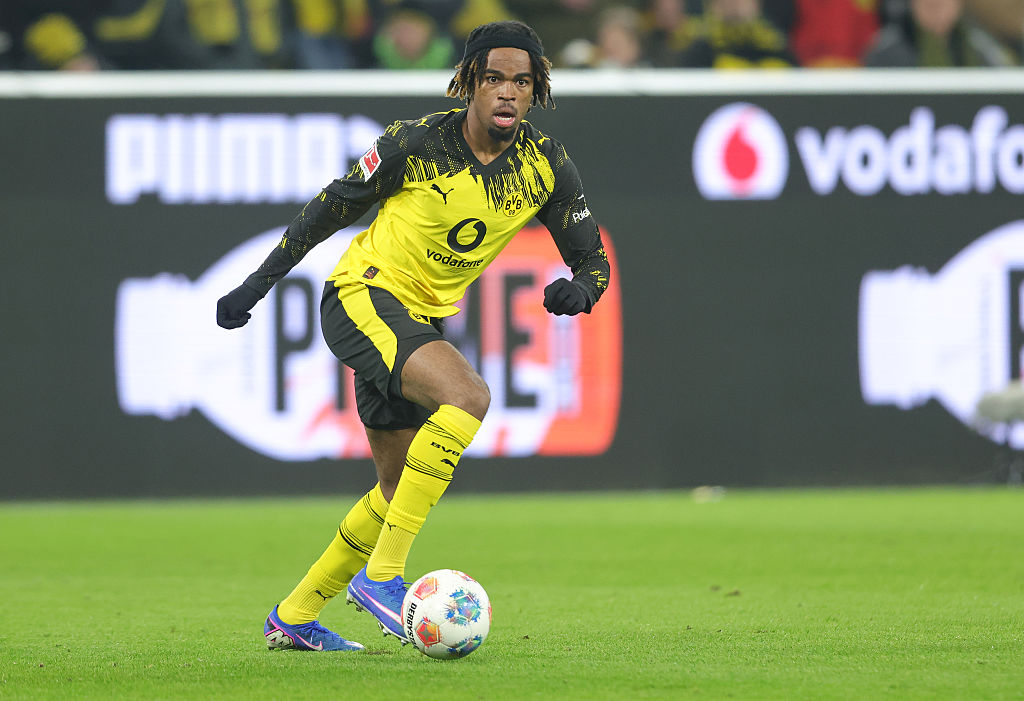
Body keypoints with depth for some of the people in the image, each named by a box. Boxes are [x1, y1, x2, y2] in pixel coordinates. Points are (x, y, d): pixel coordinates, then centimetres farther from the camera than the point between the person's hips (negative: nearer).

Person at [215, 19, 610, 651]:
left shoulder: (547, 165, -3)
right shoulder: (417, 143, -16)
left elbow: (593, 259, 4)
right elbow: (333, 206, -3)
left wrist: (579, 289, -21)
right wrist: (259, 282, 1)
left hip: (423, 319, 7)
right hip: (362, 296, -7)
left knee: (401, 488, 13)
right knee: (469, 393, -31)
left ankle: (294, 617, 29)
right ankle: (381, 575, -29)